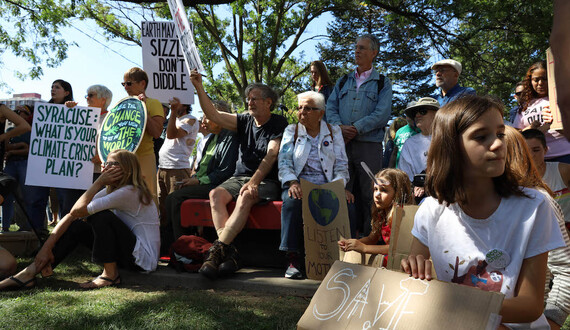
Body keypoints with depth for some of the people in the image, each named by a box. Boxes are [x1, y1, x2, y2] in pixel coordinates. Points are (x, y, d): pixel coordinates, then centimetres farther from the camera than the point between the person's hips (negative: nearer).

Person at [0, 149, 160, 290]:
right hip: (129, 252, 8)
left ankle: (110, 275, -14)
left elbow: (77, 211, -21)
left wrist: (99, 181, -15)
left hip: (144, 258, -8)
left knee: (102, 216, -22)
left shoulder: (129, 192, -20)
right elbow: (72, 214, 0)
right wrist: (47, 247, -8)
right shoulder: (111, 190, 9)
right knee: (76, 227, -1)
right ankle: (29, 273, -5)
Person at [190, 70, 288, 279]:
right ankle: (228, 253, -32)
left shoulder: (279, 124, -1)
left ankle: (219, 249, -36)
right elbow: (214, 115, 4)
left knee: (245, 198, -36)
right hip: (239, 177, 5)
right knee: (216, 194, -25)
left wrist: (254, 182, -26)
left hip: (266, 181, -4)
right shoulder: (245, 121, 13)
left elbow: (271, 155, -14)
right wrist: (199, 88, -6)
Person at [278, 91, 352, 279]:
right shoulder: (291, 131, 13)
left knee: (348, 203, -30)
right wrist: (292, 182, -19)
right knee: (292, 200, -35)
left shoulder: (334, 132, 14)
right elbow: (284, 162, 1)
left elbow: (341, 164, 8)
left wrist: (340, 186, -12)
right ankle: (293, 259, -29)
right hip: (299, 184, 0)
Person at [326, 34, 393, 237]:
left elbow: (382, 114, -5)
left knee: (368, 194, -1)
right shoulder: (343, 81, 20)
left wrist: (356, 129, -15)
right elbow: (331, 107, 10)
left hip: (369, 144, -3)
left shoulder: (382, 83, 9)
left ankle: (368, 236, 7)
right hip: (342, 144, 3)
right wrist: (339, 127, -11)